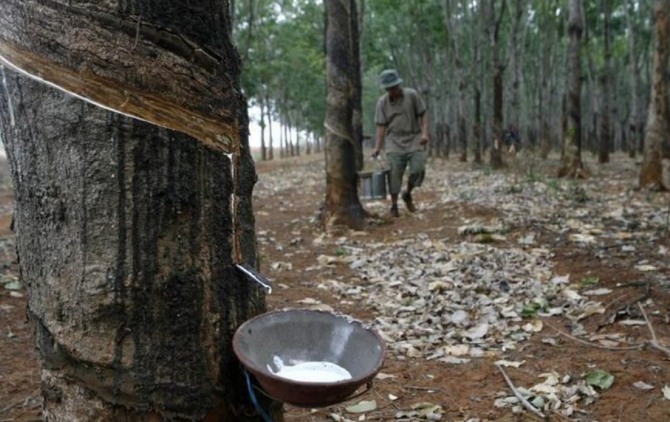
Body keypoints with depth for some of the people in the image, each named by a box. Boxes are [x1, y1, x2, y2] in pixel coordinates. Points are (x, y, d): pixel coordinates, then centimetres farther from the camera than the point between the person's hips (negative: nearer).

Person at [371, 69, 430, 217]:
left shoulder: (412, 95, -2)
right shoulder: (382, 102, 2)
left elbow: (423, 114, 2)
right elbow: (381, 126, 1)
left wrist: (424, 133, -11)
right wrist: (377, 147, -5)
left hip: (414, 138, 0)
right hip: (394, 140, 0)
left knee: (418, 169, -12)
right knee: (394, 173, -6)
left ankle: (407, 194, 16)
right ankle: (394, 205, 5)